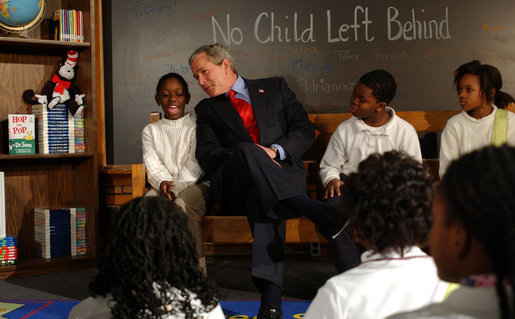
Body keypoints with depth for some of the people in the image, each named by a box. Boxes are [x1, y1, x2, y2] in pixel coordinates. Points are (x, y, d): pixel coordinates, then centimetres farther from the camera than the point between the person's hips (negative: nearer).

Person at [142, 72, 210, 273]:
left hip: (195, 183, -2)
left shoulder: (197, 125, 9)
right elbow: (153, 165, 4)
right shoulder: (151, 131, 18)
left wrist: (177, 188, -20)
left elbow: (195, 164, -3)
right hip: (163, 186, 2)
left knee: (183, 205, -38)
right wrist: (162, 183, -20)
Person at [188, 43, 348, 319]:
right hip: (236, 188, 0)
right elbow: (207, 155, 6)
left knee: (263, 199, -37)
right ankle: (319, 214, -48)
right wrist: (249, 157, -12)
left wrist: (274, 151, -9)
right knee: (246, 150, -35)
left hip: (284, 175, 0)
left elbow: (305, 130, 11)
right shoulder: (206, 110, 24)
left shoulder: (274, 88, 23)